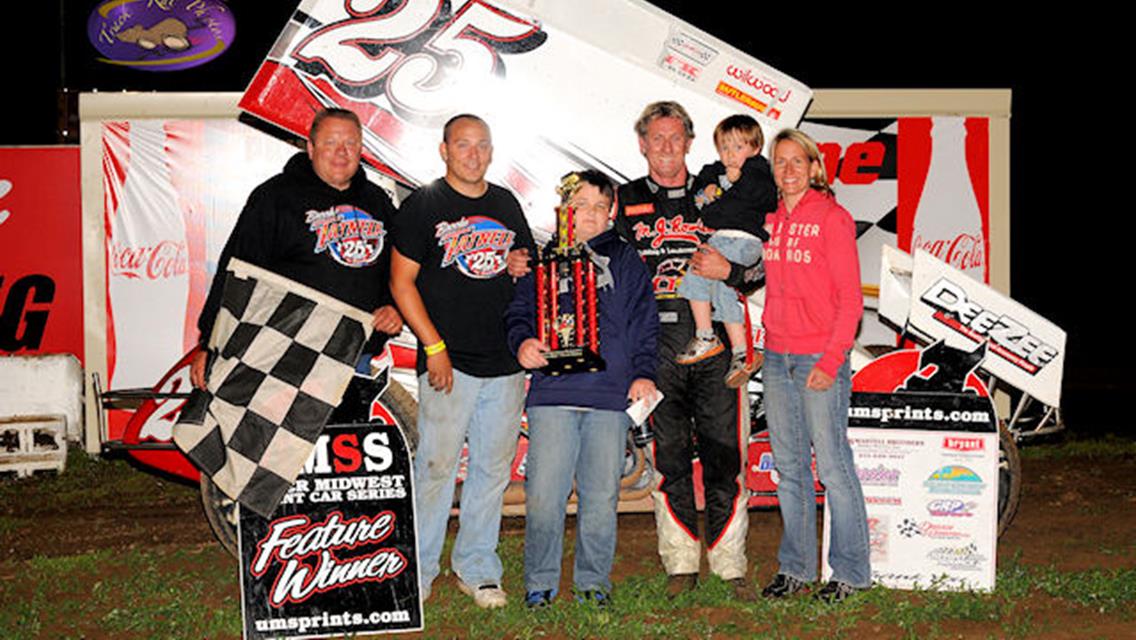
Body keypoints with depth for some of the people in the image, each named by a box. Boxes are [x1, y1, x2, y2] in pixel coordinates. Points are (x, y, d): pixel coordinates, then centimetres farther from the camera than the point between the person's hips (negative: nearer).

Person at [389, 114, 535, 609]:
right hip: (449, 362, -5)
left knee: (493, 468, 8)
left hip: (505, 363, 5)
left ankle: (476, 569, 20)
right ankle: (417, 570, 9)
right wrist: (434, 347, -10)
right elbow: (401, 281, -4)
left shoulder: (506, 204, 14)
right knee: (437, 465, -4)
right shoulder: (423, 205, 0)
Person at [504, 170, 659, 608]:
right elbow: (518, 311, 14)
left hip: (611, 396, 1)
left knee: (601, 496, 4)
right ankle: (540, 581, 9)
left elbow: (644, 321, 11)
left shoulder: (625, 261, 13)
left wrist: (643, 372, 1)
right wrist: (522, 342, -7)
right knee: (543, 494, -3)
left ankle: (593, 580, 17)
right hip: (551, 394, 0)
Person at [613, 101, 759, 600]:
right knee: (669, 457, 3)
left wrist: (729, 270, -9)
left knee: (724, 455, -1)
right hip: (655, 348, 0)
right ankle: (681, 564, 12)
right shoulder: (625, 203, 12)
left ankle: (729, 563, 9)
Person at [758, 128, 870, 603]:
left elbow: (850, 299, -9)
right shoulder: (771, 221, 12)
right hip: (777, 358, 6)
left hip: (820, 359, -6)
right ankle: (795, 567, 19)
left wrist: (831, 361, -15)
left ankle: (849, 571, 7)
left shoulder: (832, 217, -5)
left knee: (832, 466, -3)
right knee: (789, 466, 10)